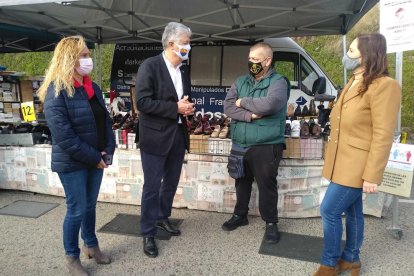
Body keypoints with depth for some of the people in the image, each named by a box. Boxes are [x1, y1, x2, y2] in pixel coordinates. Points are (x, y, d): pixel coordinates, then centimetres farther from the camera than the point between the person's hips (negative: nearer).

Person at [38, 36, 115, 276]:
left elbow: (105, 120, 10)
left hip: (96, 159, 6)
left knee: (90, 205, 19)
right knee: (77, 210, 5)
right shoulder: (56, 92, -16)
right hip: (72, 162, -6)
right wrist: (93, 158, -17)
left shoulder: (93, 88, 6)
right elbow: (63, 136, -21)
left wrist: (108, 149, -3)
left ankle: (91, 245, 38)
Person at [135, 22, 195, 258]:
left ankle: (163, 217, 41)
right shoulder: (150, 66, -13)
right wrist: (176, 108, -21)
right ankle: (148, 234, 19)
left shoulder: (184, 70, 10)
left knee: (171, 183, 19)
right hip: (156, 136, -7)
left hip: (179, 134, 7)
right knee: (152, 187, 3)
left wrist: (189, 108, -1)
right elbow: (143, 102, -20)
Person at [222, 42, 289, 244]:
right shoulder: (240, 82, 9)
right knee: (242, 181, 18)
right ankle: (240, 215, 37)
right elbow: (228, 107, -3)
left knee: (266, 185, 5)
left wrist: (243, 102, -11)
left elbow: (269, 105, -26)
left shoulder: (278, 82, -7)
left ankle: (271, 223, 24)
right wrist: (250, 115, -17)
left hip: (266, 146, -5)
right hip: (240, 144, 5)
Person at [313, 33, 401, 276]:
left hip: (356, 166, -8)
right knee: (352, 212, 17)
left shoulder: (384, 86, -16)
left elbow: (383, 136, -20)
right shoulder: (353, 84, 14)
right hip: (344, 162, 8)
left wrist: (372, 175, -21)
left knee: (329, 211, -4)